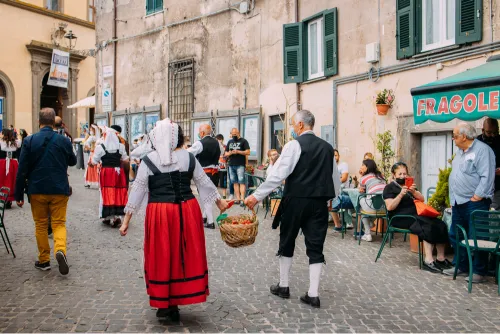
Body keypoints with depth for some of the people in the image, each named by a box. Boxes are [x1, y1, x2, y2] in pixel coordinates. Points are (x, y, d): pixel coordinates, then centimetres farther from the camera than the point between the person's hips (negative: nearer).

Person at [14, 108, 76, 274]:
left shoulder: (29, 141, -6)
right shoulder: (64, 141, -4)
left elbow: (22, 170, -6)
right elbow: (73, 161, 14)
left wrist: (19, 194, 1)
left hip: (37, 190, 0)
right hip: (59, 190, 0)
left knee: (41, 225, 13)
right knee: (59, 223, 8)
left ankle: (44, 260, 18)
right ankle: (60, 249, -17)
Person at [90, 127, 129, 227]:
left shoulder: (100, 147, -8)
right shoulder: (121, 146, -2)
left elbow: (94, 162, -2)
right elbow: (126, 159, 7)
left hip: (106, 172, -2)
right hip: (118, 172, 2)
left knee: (107, 194, 7)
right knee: (119, 194, 8)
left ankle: (108, 217, 10)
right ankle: (117, 216, 8)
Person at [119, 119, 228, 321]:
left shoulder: (148, 160, -2)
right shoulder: (188, 157, 3)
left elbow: (137, 190, -1)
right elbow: (205, 183, 10)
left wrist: (127, 220, 5)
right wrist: (219, 202, 24)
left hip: (159, 213, -2)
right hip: (187, 211, 2)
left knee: (161, 257, 10)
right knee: (185, 255, 12)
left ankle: (164, 304, 18)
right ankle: (175, 303, 21)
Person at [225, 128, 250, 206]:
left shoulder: (243, 141, 2)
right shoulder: (230, 142, 19)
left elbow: (248, 152, -6)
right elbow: (226, 154, 19)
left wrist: (238, 151, -14)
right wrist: (230, 153, -3)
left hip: (240, 165, -6)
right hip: (231, 165, 6)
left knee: (241, 182, -10)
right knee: (235, 183, 5)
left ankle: (242, 199, -13)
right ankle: (238, 199, 8)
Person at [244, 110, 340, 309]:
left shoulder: (294, 145, -10)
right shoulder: (327, 147, 8)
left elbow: (278, 174, -17)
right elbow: (336, 178, 11)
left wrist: (258, 196, -14)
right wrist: (330, 197, 26)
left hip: (295, 201, -4)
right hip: (319, 203, 4)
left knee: (287, 242, 14)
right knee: (315, 246, 8)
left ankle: (283, 286, 25)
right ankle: (313, 294, 8)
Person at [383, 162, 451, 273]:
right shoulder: (389, 188, 4)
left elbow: (422, 199, 15)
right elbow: (389, 207, -10)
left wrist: (414, 192, -6)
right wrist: (401, 194, -21)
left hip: (416, 213, 7)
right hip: (401, 217, -7)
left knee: (441, 225, -18)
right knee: (428, 227, -31)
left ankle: (441, 259, -17)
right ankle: (428, 261, -33)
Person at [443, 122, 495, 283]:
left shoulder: (482, 150, -10)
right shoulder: (460, 152, 17)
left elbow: (487, 177, -17)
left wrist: (477, 196, -20)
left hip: (474, 203, -9)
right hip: (458, 203, 9)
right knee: (456, 236, 14)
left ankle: (479, 272, 6)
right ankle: (461, 266, 26)